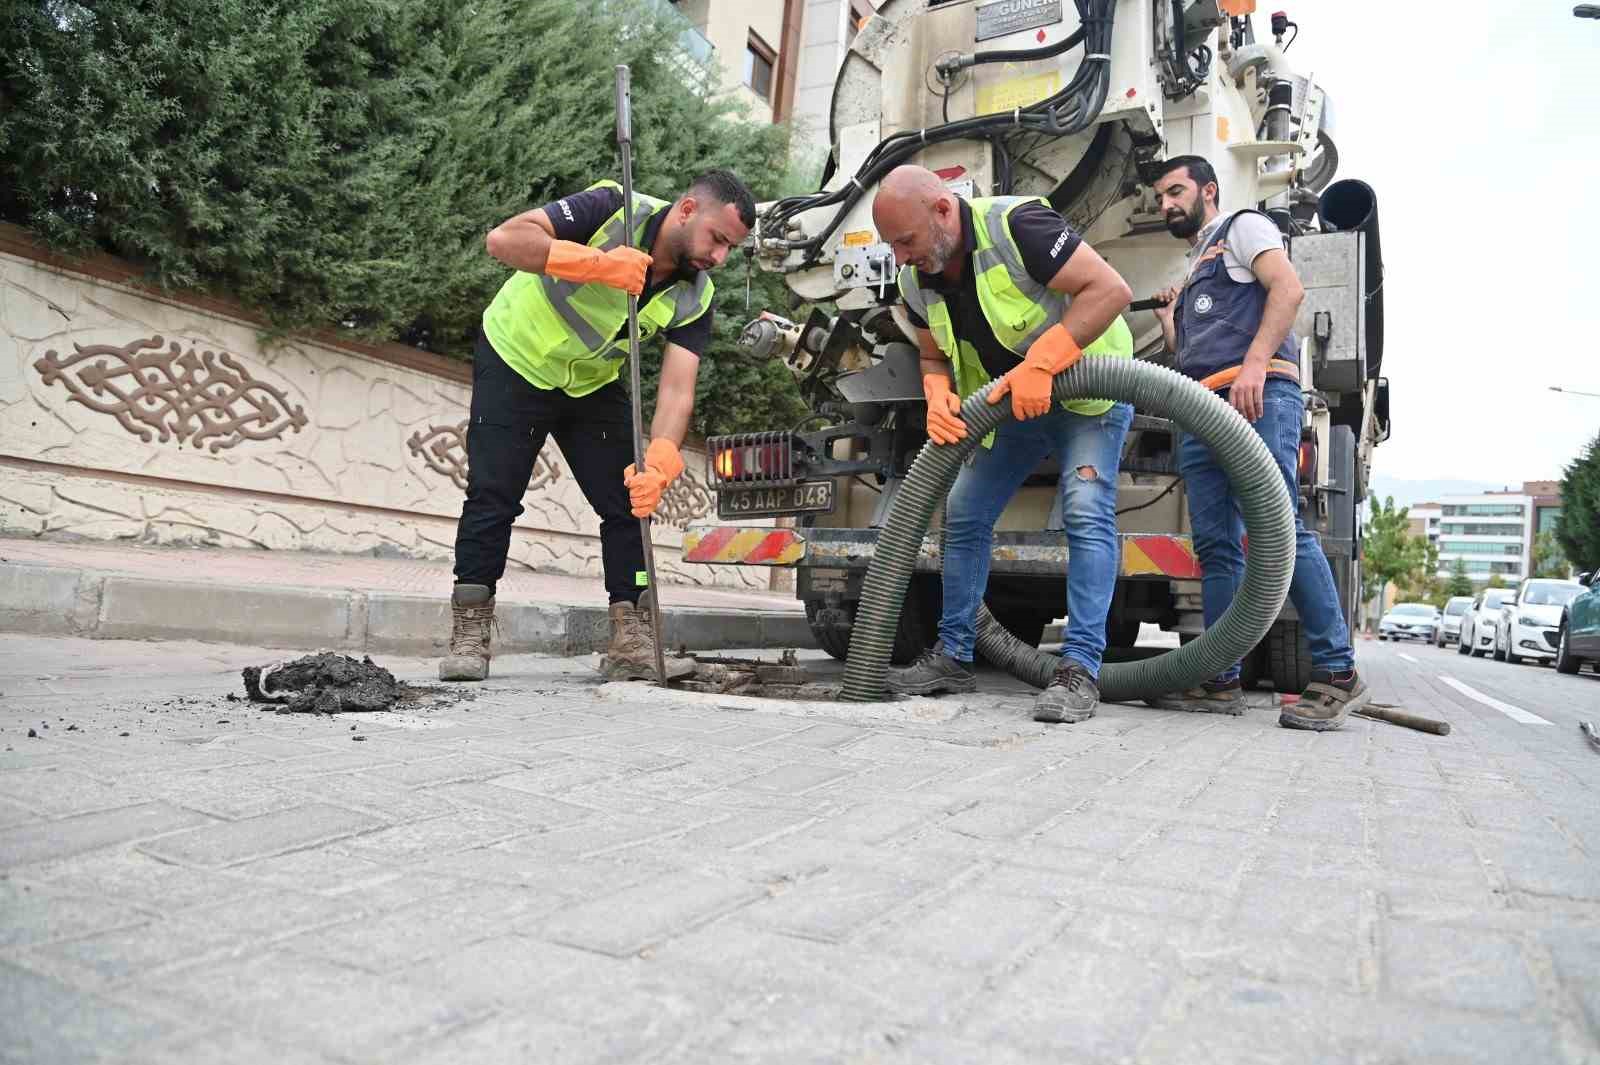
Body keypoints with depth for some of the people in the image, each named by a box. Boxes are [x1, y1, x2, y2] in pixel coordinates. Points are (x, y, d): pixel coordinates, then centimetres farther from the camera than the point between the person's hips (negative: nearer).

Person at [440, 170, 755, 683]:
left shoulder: (695, 299, -14)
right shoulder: (611, 208, -26)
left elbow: (677, 389, -24)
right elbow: (504, 240, -35)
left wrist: (658, 463, -41)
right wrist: (598, 263, -46)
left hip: (593, 385, 5)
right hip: (514, 361, -4)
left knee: (631, 500, -5)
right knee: (493, 495, -7)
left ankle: (630, 641, 2)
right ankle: (469, 637, 5)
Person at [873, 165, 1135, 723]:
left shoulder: (1015, 226, -27)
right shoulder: (917, 281, -5)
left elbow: (1110, 288, -29)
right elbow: (934, 356, 8)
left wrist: (1039, 364, -35)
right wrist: (938, 396, -16)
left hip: (1088, 392, -7)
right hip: (1012, 406, 7)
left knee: (1087, 513, -22)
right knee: (963, 517, 4)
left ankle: (1080, 668, -17)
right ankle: (954, 656, 14)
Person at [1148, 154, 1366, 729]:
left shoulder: (1243, 227, 14)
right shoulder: (1192, 272, 35)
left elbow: (1288, 288, -6)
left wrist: (1254, 363, -17)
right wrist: (1168, 317, 28)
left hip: (1260, 393, -8)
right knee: (1216, 546, 0)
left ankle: (1337, 672, -14)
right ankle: (1221, 681, -1)